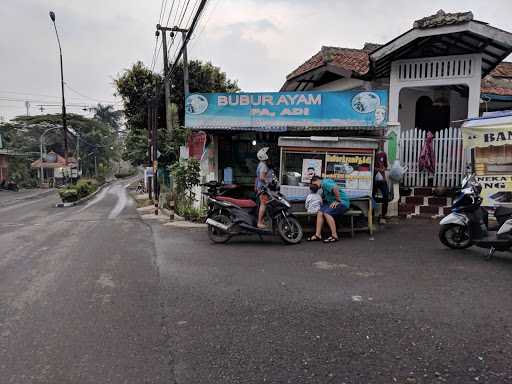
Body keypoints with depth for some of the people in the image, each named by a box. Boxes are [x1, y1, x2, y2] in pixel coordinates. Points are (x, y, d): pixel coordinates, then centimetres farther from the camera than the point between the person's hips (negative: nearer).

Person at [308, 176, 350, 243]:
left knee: (327, 213, -28)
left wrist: (337, 200, -22)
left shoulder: (325, 182, -11)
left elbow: (335, 188, -28)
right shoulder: (323, 186, 22)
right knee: (320, 212, -8)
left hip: (342, 202, -9)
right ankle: (318, 235, -12)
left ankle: (334, 236, -26)